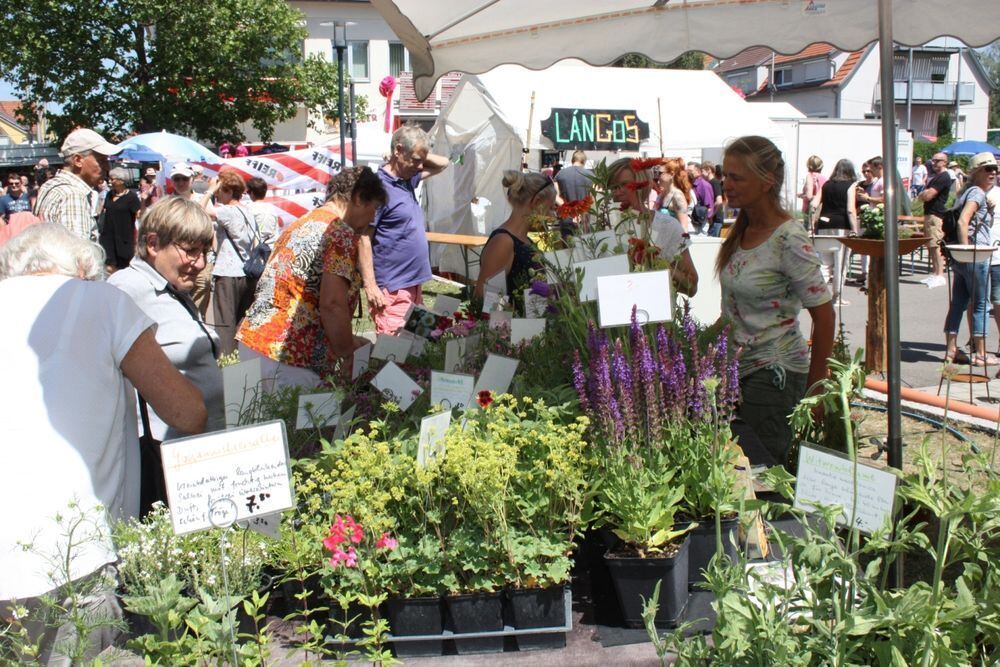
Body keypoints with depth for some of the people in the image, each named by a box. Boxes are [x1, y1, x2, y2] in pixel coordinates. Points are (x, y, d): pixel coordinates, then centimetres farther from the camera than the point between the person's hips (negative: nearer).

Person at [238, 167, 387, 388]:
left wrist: (346, 341, 24)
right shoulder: (342, 234, -8)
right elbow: (331, 305, -18)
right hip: (284, 356, -9)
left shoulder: (300, 224, 20)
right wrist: (348, 356, -6)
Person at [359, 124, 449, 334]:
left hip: (413, 283, 9)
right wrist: (370, 286, -22)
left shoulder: (409, 178, 10)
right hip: (391, 288, -9)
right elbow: (364, 239, -18)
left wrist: (420, 156, 7)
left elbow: (442, 163, 25)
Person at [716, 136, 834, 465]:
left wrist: (814, 387, -10)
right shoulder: (740, 229, 5)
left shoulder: (789, 241, -18)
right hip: (737, 364, 7)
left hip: (774, 373, -7)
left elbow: (824, 315, -14)